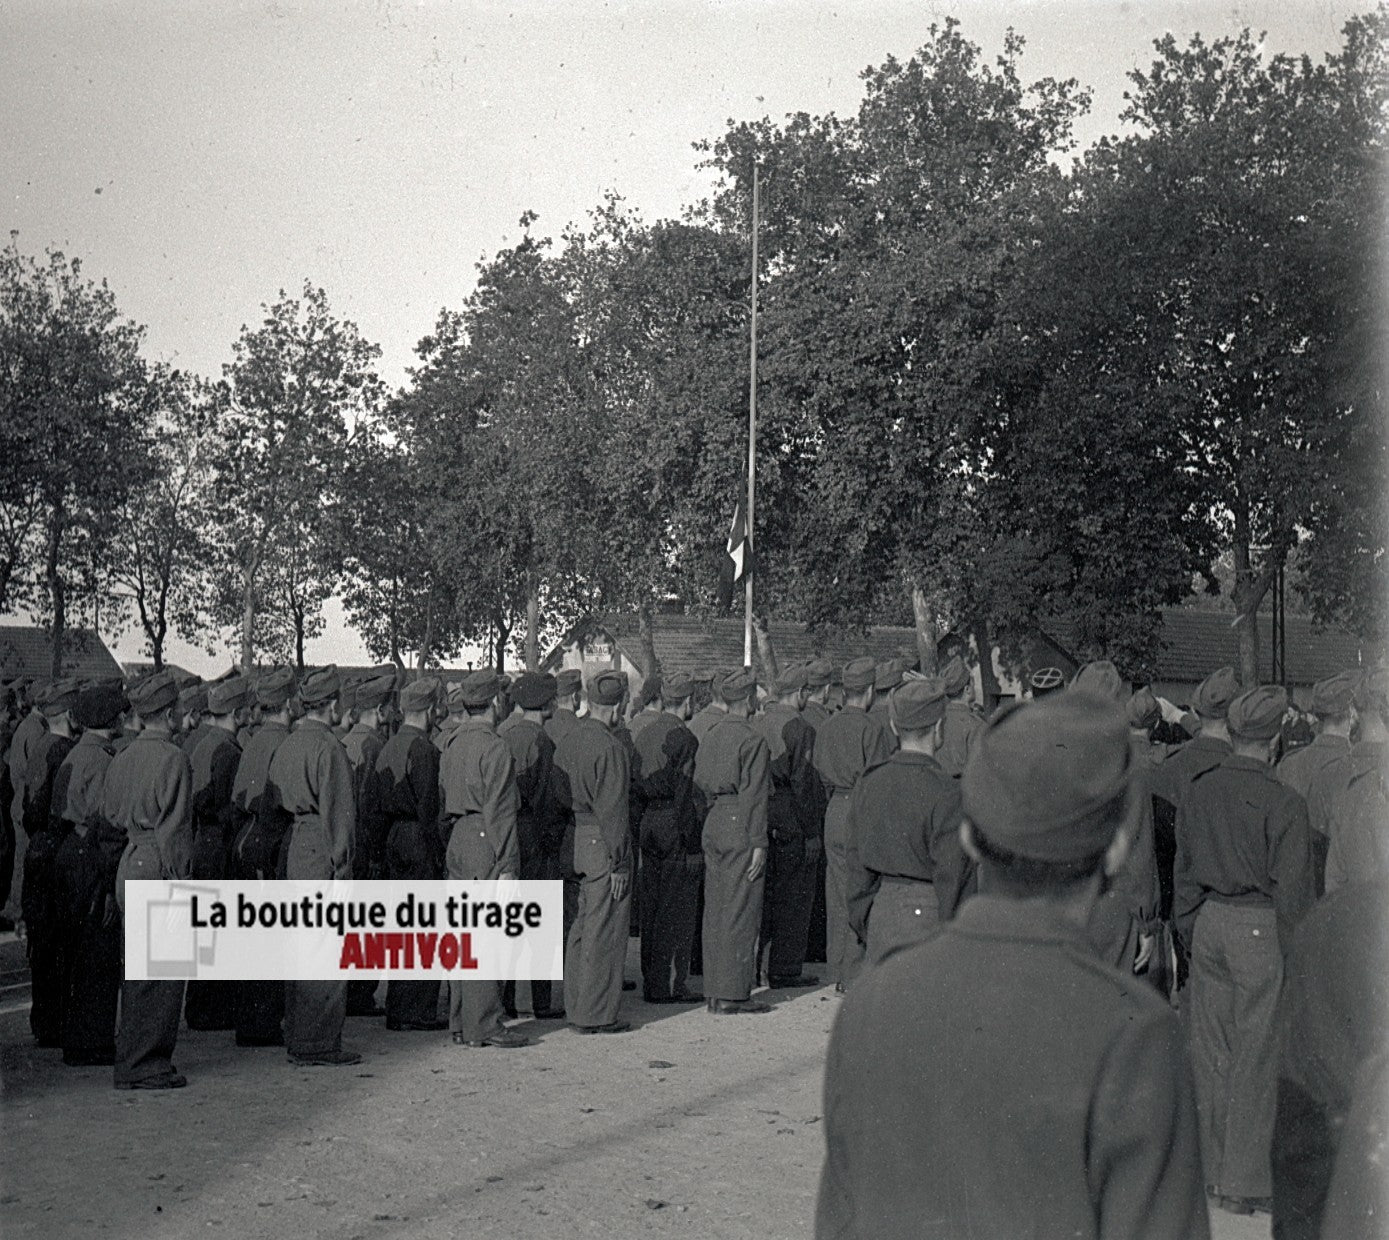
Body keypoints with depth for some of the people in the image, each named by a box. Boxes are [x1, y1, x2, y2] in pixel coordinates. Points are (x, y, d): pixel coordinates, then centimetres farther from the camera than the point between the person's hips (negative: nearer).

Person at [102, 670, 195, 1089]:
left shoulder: (122, 758, 11)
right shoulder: (173, 759, -14)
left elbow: (109, 813, 18)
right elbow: (174, 829, -16)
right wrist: (181, 881, -14)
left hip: (130, 862, 9)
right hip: (159, 867, -9)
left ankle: (135, 1059, 22)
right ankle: (142, 1065, 0)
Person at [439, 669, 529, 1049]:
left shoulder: (452, 746, 14)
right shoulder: (494, 748, -13)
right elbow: (499, 812, -16)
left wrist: (453, 839, 20)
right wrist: (506, 865, -16)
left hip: (457, 845, 9)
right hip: (486, 847, -9)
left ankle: (461, 1023, 16)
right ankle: (484, 1024, -4)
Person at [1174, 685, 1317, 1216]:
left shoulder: (1197, 792, 3)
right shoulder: (1283, 804, -14)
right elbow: (1292, 890, -12)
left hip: (1208, 922, 6)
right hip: (1259, 931, -6)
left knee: (1212, 1050, 14)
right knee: (1255, 1053, 3)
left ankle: (1213, 1169, 24)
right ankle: (1243, 1183, 9)